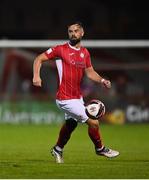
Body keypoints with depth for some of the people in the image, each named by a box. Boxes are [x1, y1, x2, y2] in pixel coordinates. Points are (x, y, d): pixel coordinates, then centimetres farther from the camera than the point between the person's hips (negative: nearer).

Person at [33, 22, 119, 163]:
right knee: (93, 123, -7)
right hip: (66, 99, -8)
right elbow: (39, 59, -8)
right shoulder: (61, 50, -12)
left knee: (70, 123, 28)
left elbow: (89, 72, 15)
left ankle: (58, 150, 50)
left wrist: (102, 80, -3)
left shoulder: (85, 53, 7)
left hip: (77, 97, 8)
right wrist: (36, 76, -23)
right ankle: (100, 149, 16)